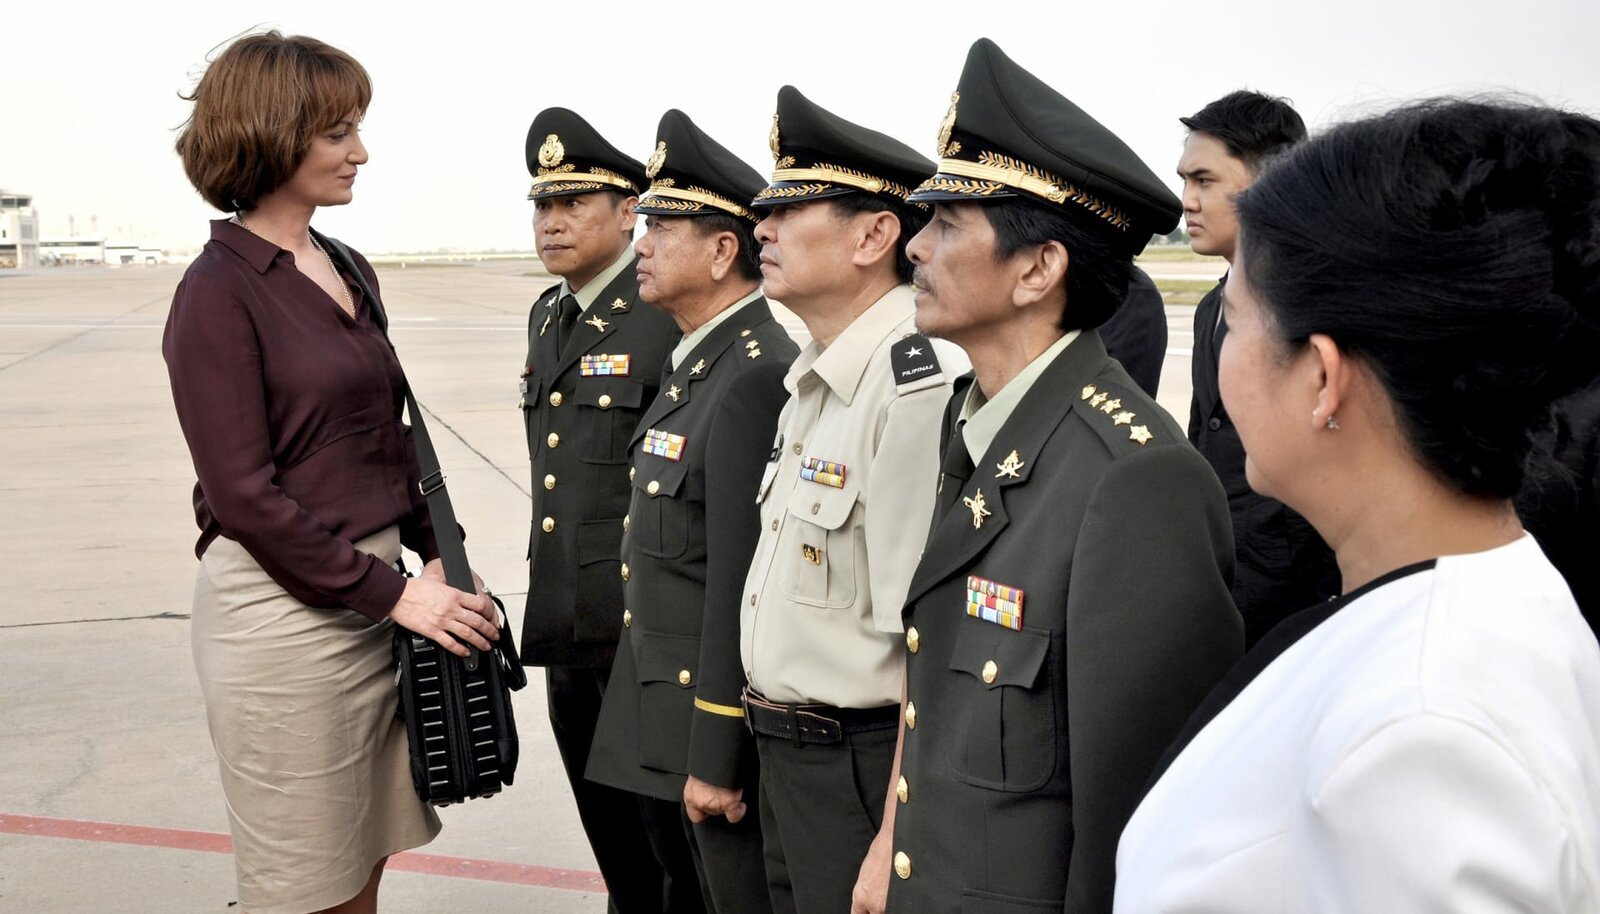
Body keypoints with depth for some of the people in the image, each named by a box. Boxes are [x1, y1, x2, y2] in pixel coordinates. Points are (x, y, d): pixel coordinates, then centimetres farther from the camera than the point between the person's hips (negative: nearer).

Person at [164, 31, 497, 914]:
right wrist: (392, 593, -15)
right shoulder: (219, 293, -12)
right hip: (280, 604, -7)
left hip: (376, 593, 7)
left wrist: (434, 552, 5)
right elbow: (244, 495, -15)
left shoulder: (349, 272, 11)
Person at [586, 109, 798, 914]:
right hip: (656, 706, 9)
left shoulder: (758, 377, -23)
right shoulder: (695, 362, 9)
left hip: (718, 711, -9)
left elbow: (742, 582, -24)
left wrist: (715, 759, -22)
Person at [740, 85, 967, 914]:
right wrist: (773, 742, 14)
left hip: (862, 771, -9)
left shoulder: (920, 387, -23)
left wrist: (895, 848, -20)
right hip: (784, 754, 9)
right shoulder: (812, 381, 9)